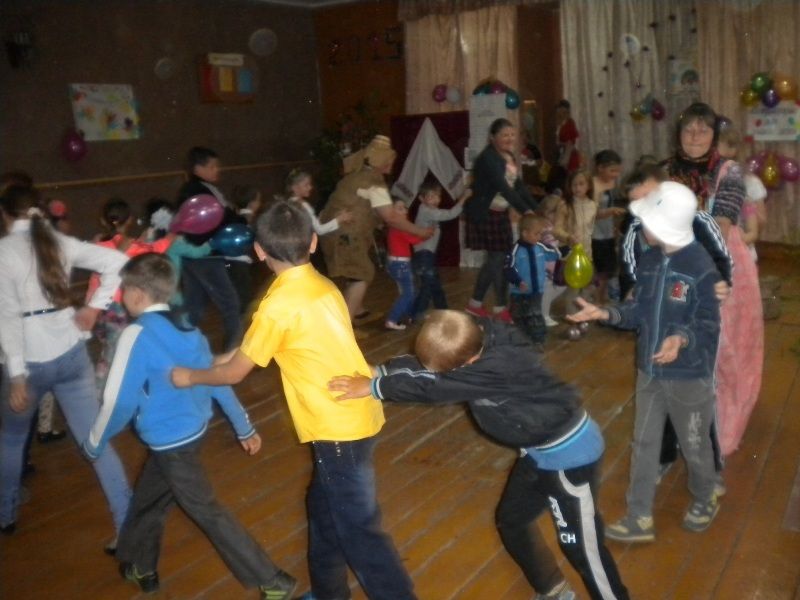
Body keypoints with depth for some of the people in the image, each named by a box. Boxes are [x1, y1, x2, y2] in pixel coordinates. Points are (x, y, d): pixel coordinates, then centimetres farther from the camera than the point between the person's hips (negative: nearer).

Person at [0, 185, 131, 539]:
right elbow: (117, 261, 2)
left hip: (30, 360, -3)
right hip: (71, 353, 4)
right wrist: (95, 307, 4)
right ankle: (128, 522, 8)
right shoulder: (60, 243, 4)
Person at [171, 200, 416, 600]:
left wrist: (190, 377, 10)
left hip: (339, 427, -9)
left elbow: (234, 373, -7)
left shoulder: (280, 305, -19)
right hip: (357, 413, 9)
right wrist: (235, 354, 24)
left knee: (358, 529, 2)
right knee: (324, 508, 24)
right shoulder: (319, 286, 5)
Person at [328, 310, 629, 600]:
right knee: (511, 520, 20)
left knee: (580, 543, 4)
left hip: (570, 452, -9)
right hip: (540, 448, 9)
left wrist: (375, 386, -30)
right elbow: (422, 363, -7)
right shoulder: (478, 338, -12)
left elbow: (435, 385, -36)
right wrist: (378, 371, -19)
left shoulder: (498, 366, -37)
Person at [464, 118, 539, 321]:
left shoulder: (510, 157, 10)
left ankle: (475, 303, 23)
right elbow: (503, 188, -30)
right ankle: (500, 308, 6)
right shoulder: (488, 157, -19)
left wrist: (537, 210, -2)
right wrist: (525, 211, -38)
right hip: (485, 214, -9)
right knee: (499, 259, -5)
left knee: (495, 259, 12)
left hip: (501, 214, 9)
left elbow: (519, 186, 7)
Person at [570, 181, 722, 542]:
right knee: (644, 444, 14)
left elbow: (710, 325, -17)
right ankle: (639, 518, 27)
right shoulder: (649, 260, -2)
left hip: (689, 377, -6)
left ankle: (704, 501, 45)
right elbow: (640, 311, 4)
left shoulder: (702, 268, -21)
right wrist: (605, 313, -10)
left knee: (694, 447, 16)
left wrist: (682, 339, -35)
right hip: (649, 372, 6)